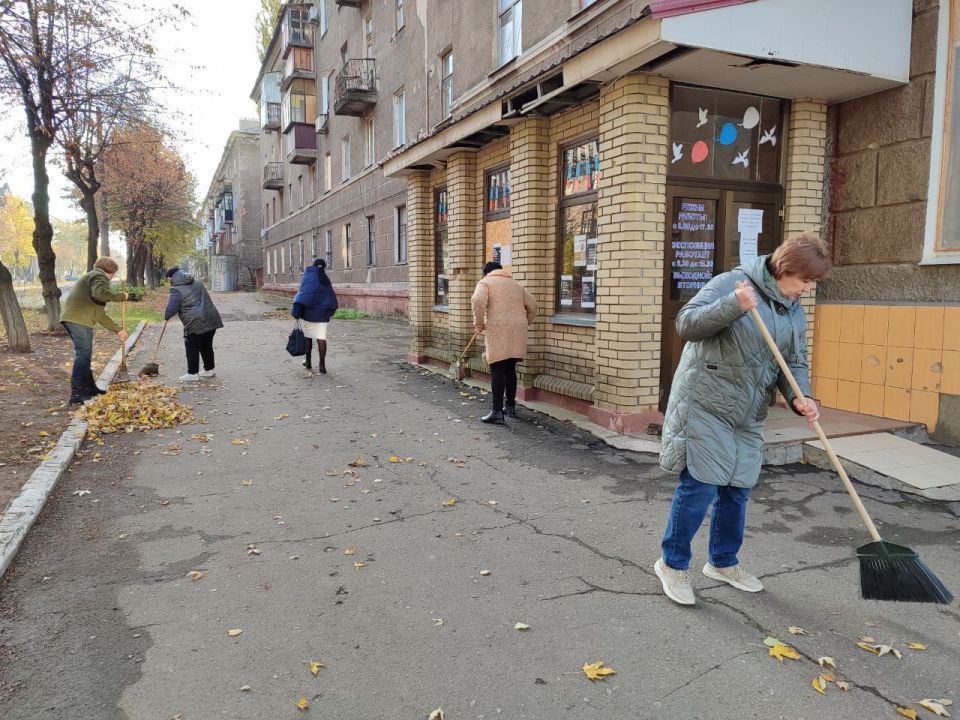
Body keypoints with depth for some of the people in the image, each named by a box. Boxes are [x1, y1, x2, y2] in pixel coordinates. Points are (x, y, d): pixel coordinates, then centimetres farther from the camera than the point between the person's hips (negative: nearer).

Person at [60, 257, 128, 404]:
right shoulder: (99, 276, 0)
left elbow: (100, 313, 32)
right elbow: (100, 293, -26)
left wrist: (118, 329, 31)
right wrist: (121, 296, -12)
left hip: (71, 318, 10)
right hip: (79, 320, -10)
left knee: (85, 354, 19)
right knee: (83, 355, -10)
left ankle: (89, 387, 30)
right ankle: (77, 394, -13)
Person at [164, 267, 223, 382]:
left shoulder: (176, 290, -8)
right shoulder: (197, 282, 16)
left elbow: (171, 309, -12)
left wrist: (166, 316, 9)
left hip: (195, 323, -8)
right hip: (211, 319, 8)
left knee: (192, 348, 4)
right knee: (206, 346, 19)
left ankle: (192, 374, 9)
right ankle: (210, 369, 28)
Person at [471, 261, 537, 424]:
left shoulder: (485, 282, 7)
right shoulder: (515, 284, 24)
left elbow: (478, 301, -14)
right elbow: (532, 304, 22)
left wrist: (479, 323, -5)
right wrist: (525, 323, 32)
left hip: (498, 330, -5)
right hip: (517, 331, 5)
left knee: (497, 371, -6)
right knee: (510, 369, 14)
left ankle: (497, 412, -9)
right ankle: (510, 407, 21)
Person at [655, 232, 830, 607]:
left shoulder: (795, 313, 11)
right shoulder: (730, 283, -11)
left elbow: (795, 363, 10)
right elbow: (686, 323, -18)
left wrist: (799, 397, -11)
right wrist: (733, 305, -32)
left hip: (748, 415, 7)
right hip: (705, 405, -7)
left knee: (737, 489, 13)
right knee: (700, 485, -8)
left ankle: (723, 562, 32)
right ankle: (672, 563, 10)